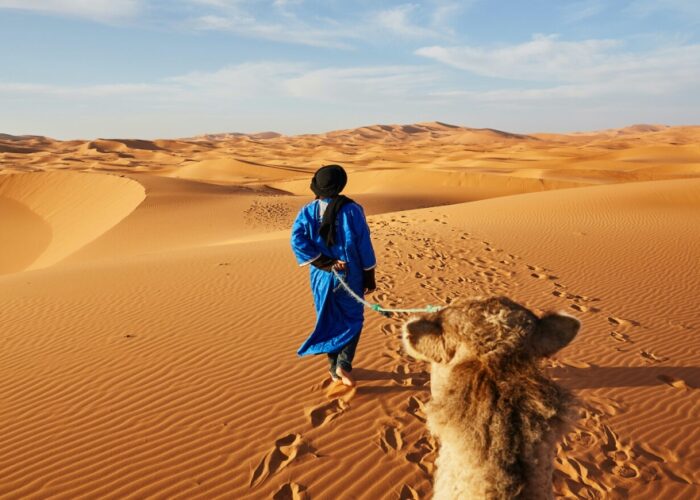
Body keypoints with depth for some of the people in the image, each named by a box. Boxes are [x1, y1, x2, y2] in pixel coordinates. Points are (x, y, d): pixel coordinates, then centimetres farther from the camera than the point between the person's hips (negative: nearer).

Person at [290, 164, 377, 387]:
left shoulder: (308, 211, -3)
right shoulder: (351, 210, -9)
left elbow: (297, 240, -16)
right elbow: (364, 245, -8)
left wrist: (326, 264, -14)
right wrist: (369, 277, 0)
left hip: (321, 277, 3)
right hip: (350, 275, -2)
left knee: (329, 321, 17)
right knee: (352, 319, 14)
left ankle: (334, 368, 26)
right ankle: (344, 364, 1)